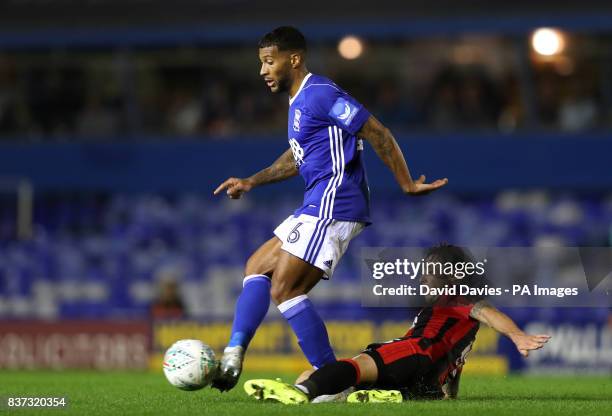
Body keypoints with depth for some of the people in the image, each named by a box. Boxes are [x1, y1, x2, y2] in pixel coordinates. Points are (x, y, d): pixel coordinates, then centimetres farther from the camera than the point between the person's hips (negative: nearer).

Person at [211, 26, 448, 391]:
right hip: (319, 207, 11)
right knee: (257, 268, 12)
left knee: (284, 290, -12)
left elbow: (379, 134, -15)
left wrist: (407, 184, -12)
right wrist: (251, 183, 28)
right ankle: (233, 358, 3)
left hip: (332, 207, -11)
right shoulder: (300, 100, 19)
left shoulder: (320, 94, -14)